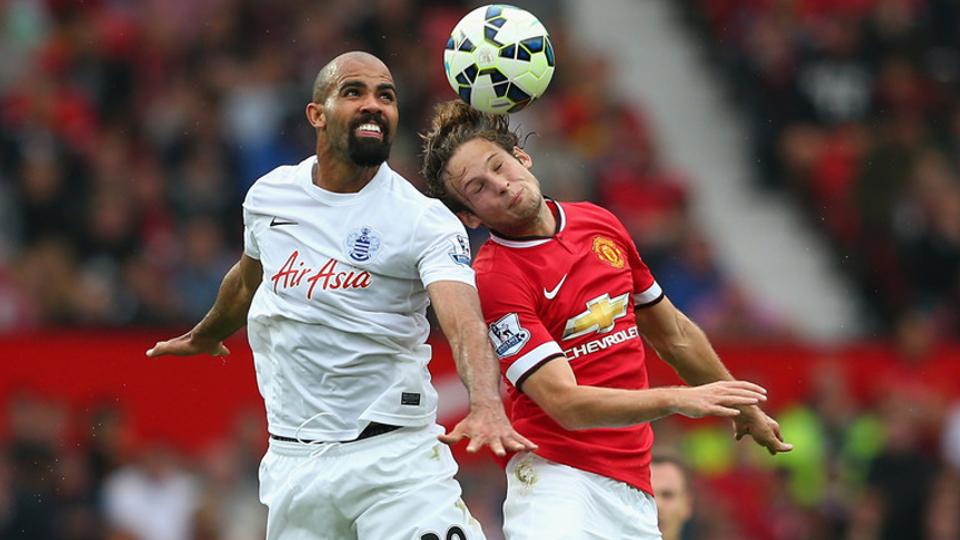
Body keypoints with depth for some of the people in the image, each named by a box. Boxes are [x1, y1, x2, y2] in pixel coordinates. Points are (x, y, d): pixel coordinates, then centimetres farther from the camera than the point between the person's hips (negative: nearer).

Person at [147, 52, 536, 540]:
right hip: (293, 459, 4)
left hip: (395, 453, -4)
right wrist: (206, 335, 45)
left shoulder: (426, 221, -10)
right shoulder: (268, 196, 4)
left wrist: (487, 408, -45)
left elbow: (465, 324, -26)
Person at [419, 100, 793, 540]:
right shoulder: (491, 280, -10)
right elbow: (567, 404, -18)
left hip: (632, 487, 6)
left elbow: (674, 335, 25)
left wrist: (745, 410, 34)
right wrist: (676, 400, -27)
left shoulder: (601, 224, 11)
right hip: (556, 475, -6)